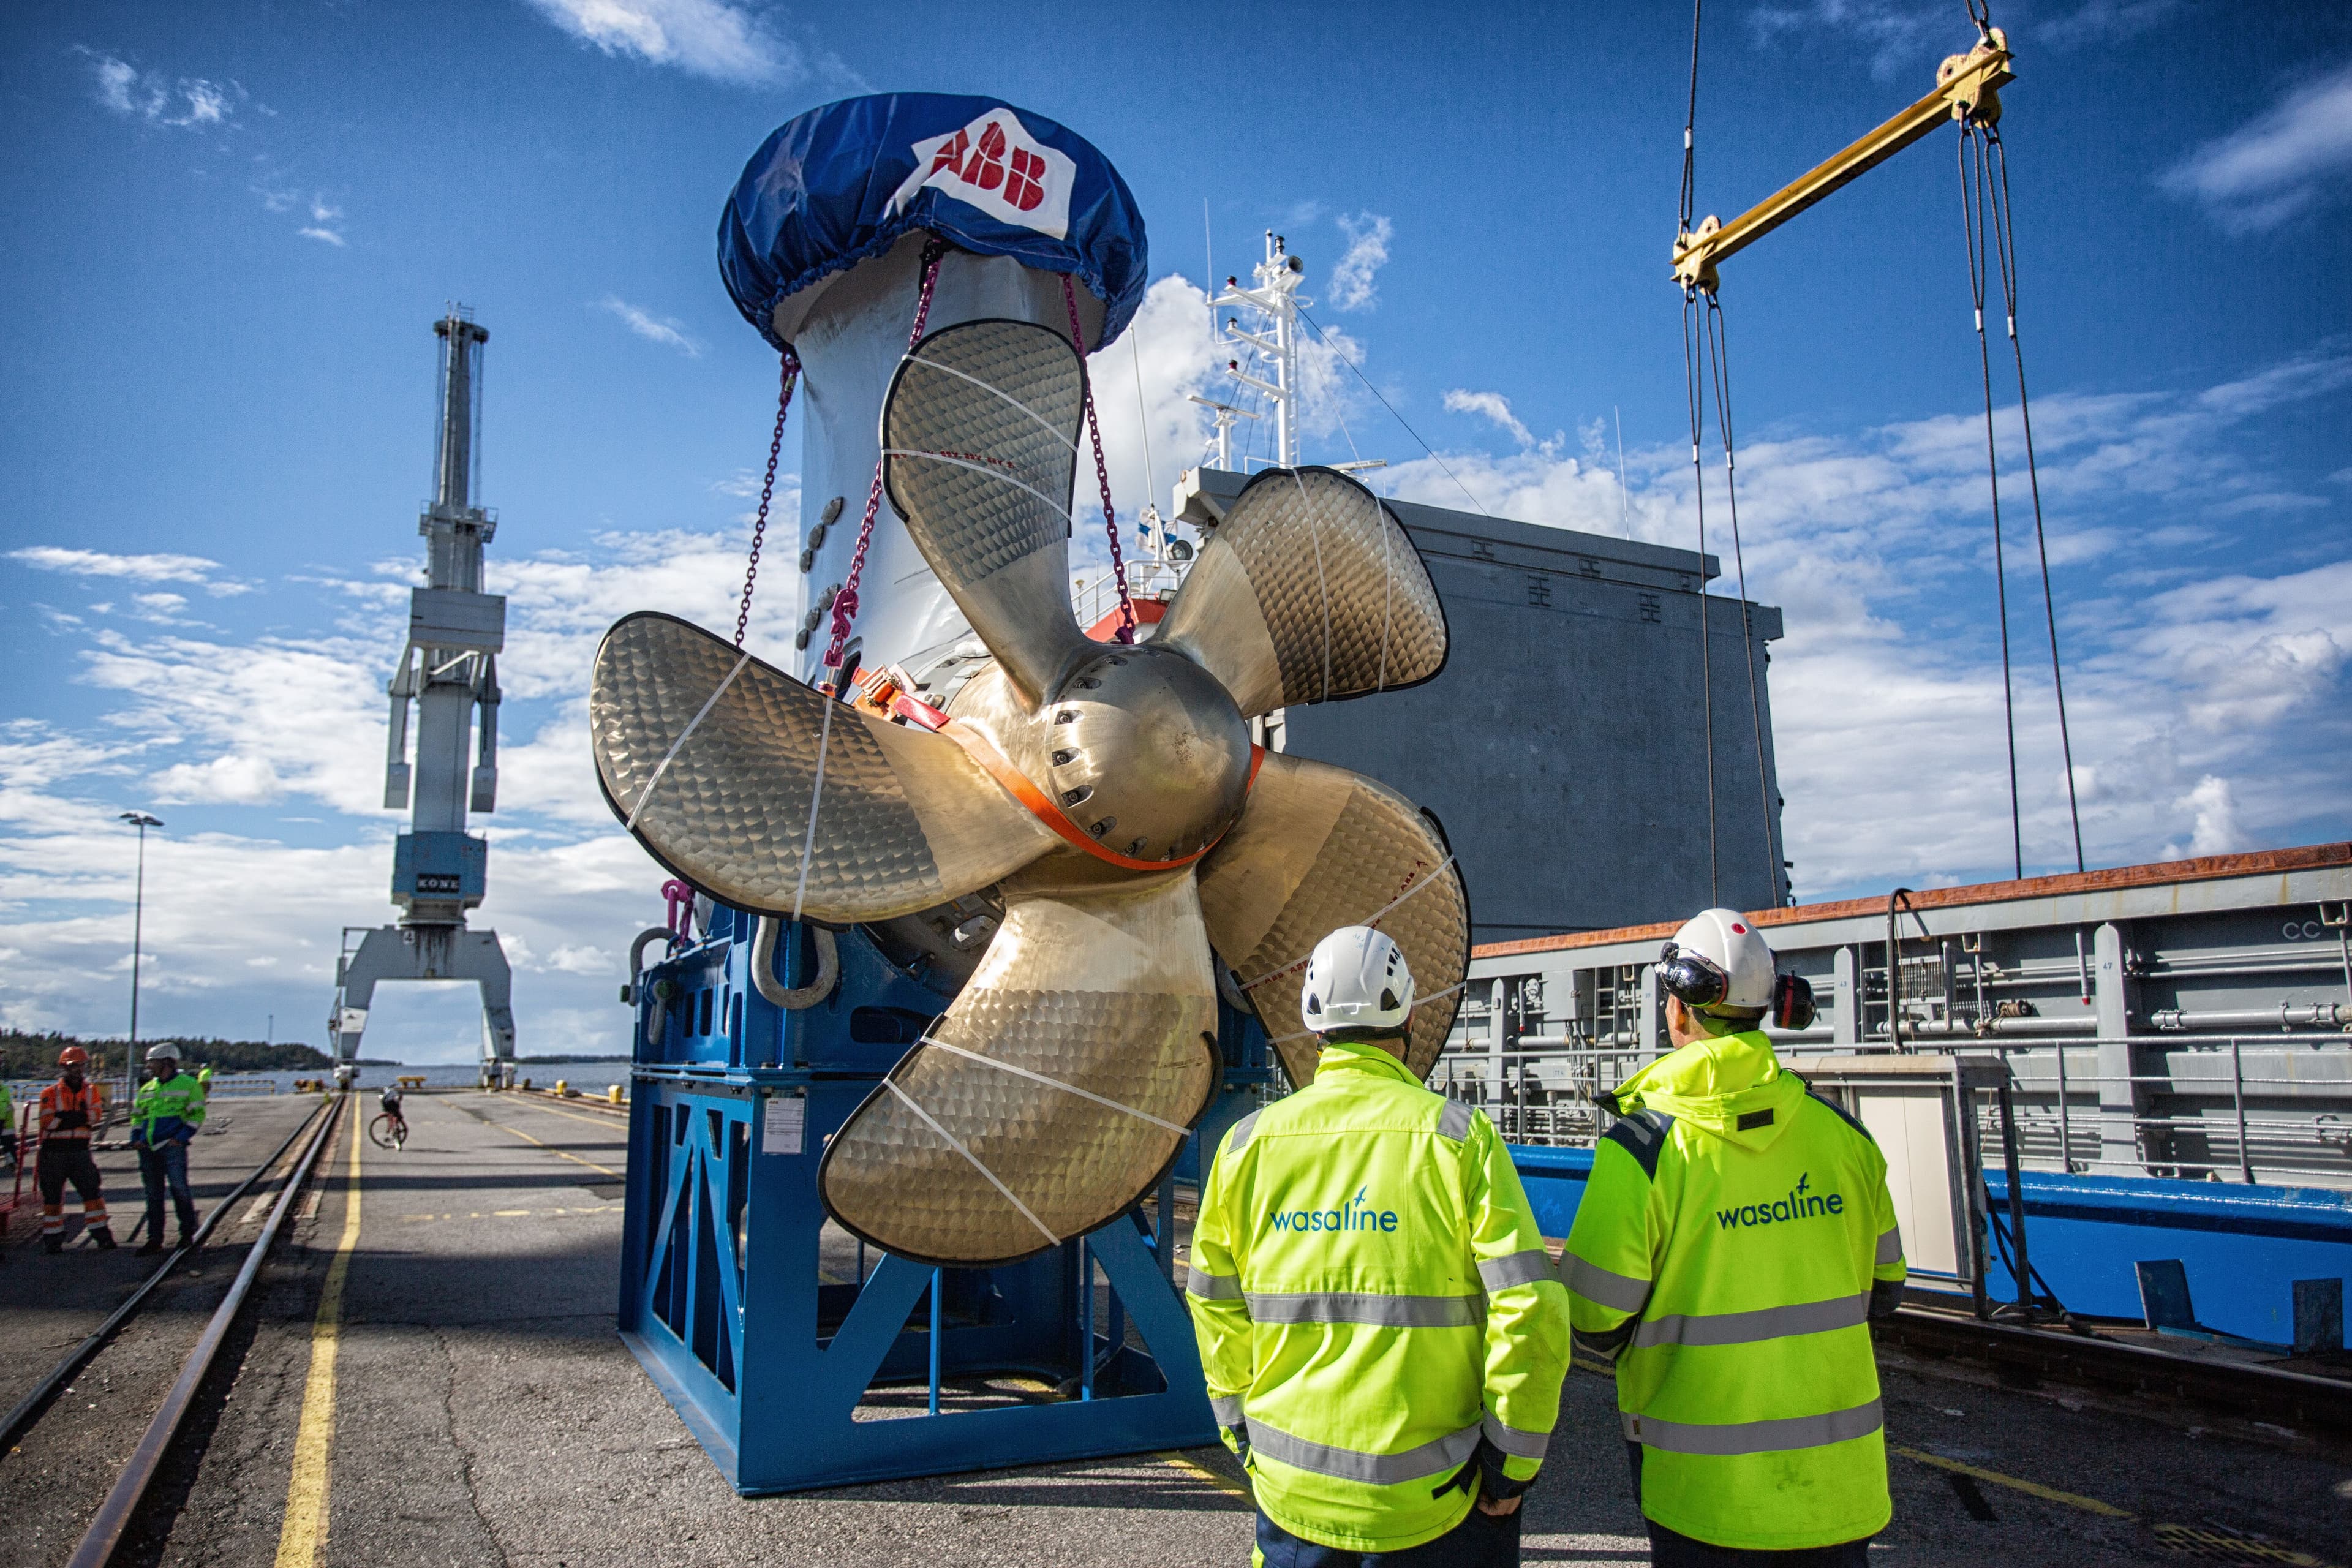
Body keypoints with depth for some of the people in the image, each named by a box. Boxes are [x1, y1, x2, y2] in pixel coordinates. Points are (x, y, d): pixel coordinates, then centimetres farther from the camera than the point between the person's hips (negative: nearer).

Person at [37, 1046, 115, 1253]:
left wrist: (65, 1117, -21)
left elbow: (96, 1115, -10)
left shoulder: (91, 1090, 7)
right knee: (52, 1197, 5)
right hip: (53, 1152, -2)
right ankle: (52, 1239, 15)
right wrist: (81, 1117, -18)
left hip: (80, 1150, 2)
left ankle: (101, 1234, 4)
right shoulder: (50, 1093, -1)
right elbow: (48, 1122, -13)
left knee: (92, 1192, -1)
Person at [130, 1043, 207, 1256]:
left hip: (173, 1147, -6)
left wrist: (181, 1137, -13)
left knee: (179, 1189, -6)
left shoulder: (187, 1084, -1)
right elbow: (137, 1114, 24)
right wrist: (135, 1138, 8)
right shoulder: (147, 1088, 17)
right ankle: (155, 1239, 14)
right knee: (153, 1194, 8)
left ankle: (187, 1234, 7)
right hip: (148, 1149, 6)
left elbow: (197, 1114, -4)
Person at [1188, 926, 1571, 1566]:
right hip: (1428, 1501, -2)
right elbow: (1531, 1307, -14)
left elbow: (1215, 1306, 6)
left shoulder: (1248, 1142, -1)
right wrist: (1513, 1464, -4)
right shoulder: (1458, 1135, -10)